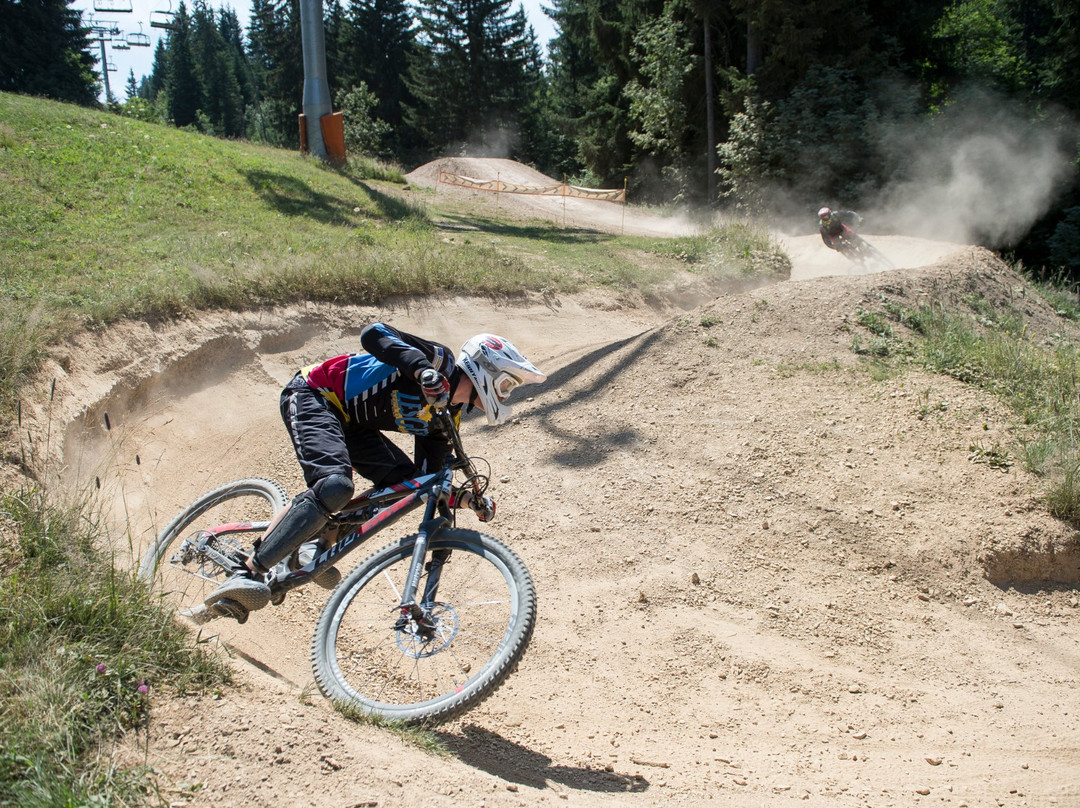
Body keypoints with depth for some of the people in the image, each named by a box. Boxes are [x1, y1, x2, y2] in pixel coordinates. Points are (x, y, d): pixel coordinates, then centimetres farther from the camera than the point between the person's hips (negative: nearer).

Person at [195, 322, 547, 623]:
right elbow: (373, 333, -32)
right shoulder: (441, 360, -17)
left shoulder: (445, 417, 6)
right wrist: (423, 370, -46)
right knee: (336, 485, -31)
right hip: (312, 396, -9)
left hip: (349, 423, 9)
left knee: (405, 482, -11)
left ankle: (312, 543, -10)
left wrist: (468, 499, -12)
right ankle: (247, 573, -31)